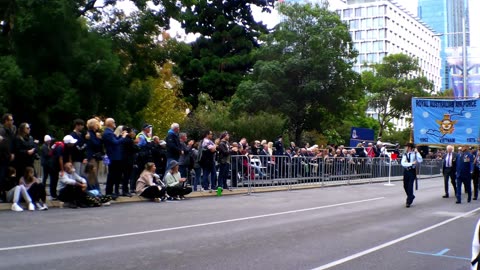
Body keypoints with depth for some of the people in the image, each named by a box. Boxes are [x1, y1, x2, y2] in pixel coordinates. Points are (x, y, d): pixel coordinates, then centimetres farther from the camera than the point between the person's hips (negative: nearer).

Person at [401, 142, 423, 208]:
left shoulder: (414, 154, -3)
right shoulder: (405, 155, 4)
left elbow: (420, 160, -18)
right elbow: (403, 163, -9)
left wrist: (417, 152, -19)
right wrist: (411, 163, -19)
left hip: (412, 171, -4)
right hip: (406, 171, 4)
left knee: (410, 186, -7)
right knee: (405, 186, 10)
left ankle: (409, 201, 2)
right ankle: (411, 196, 37)